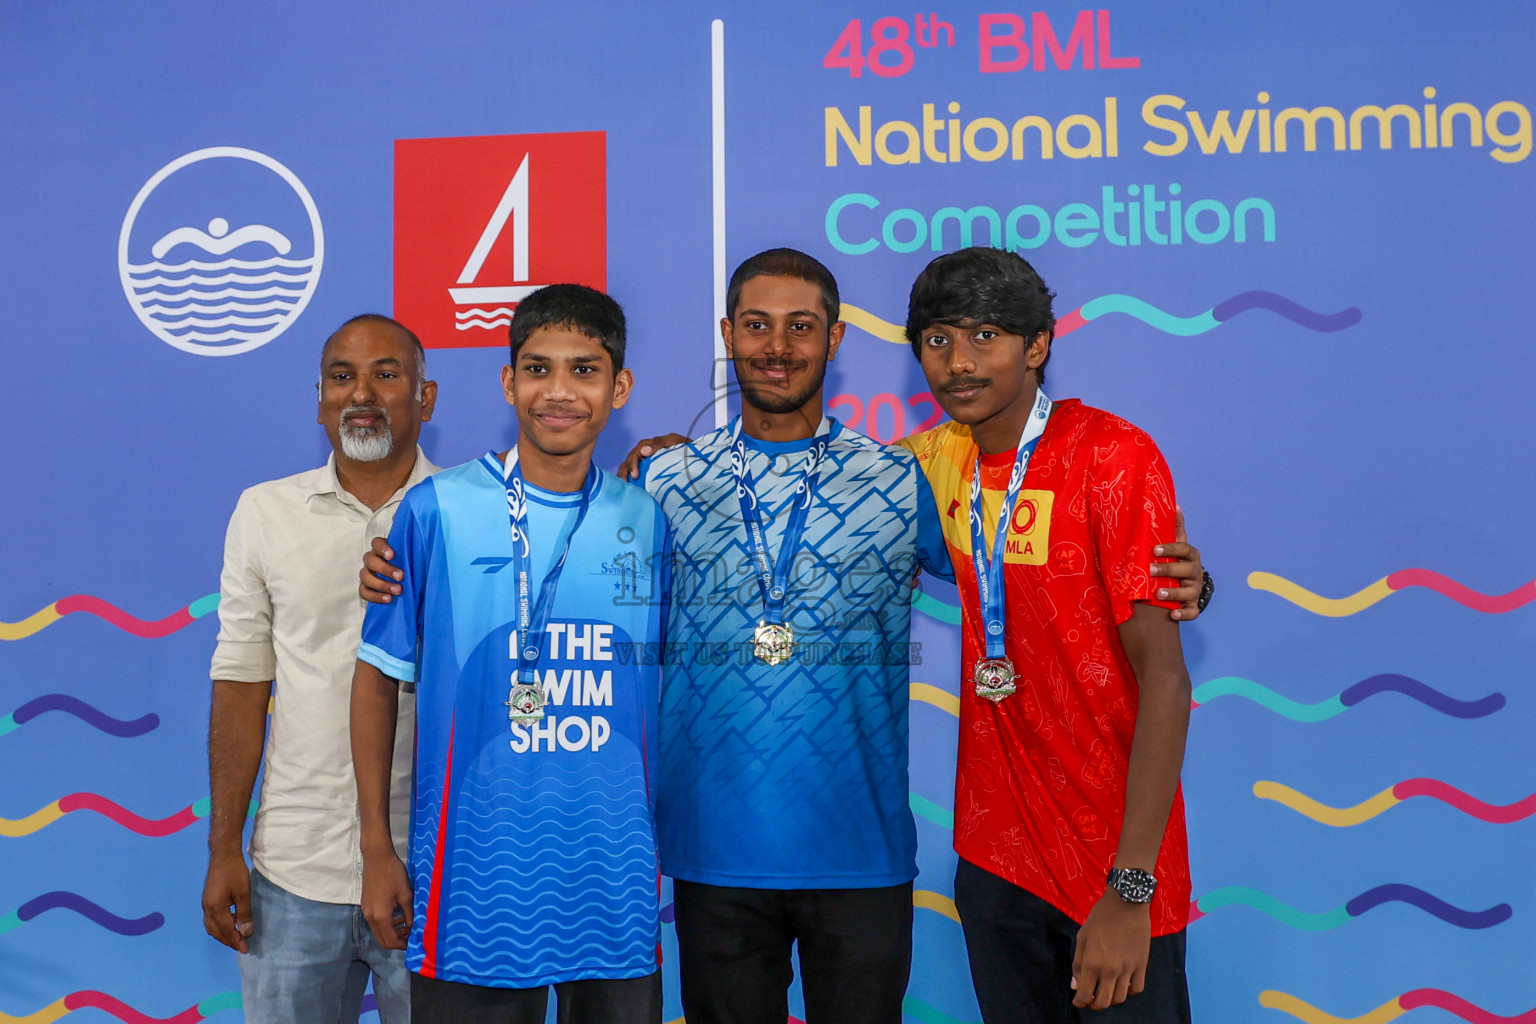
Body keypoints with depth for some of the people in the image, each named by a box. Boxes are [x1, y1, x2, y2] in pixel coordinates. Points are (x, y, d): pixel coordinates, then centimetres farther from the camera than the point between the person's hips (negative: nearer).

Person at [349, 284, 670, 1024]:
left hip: (615, 878, 3)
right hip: (476, 876, -3)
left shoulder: (648, 521, 4)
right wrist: (377, 849, -1)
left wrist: (666, 853, 8)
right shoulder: (436, 510, -5)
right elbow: (379, 679, 1)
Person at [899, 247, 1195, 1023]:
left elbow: (1163, 680, -18)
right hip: (995, 850, 5)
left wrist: (1130, 887, -24)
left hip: (1113, 861, -5)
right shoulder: (945, 458, 4)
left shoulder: (1114, 457, -14)